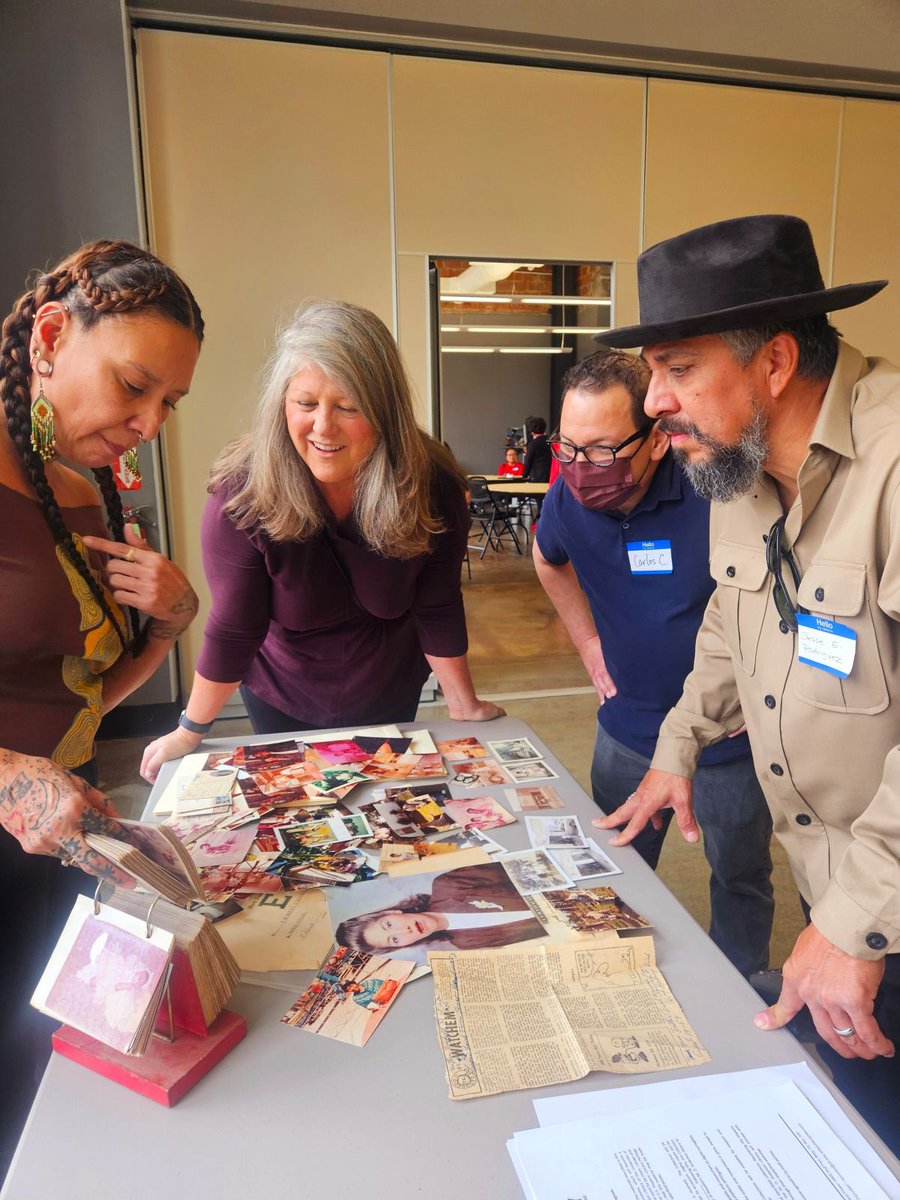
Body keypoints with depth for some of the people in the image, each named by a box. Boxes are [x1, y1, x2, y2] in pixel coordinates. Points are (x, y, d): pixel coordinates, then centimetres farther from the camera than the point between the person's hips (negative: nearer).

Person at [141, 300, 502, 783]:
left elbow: (437, 608, -15)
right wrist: (190, 732, -13)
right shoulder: (243, 493, -28)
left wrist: (465, 705, -8)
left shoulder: (432, 486, -24)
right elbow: (232, 630, -19)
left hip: (390, 697, 1)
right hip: (282, 703, 0)